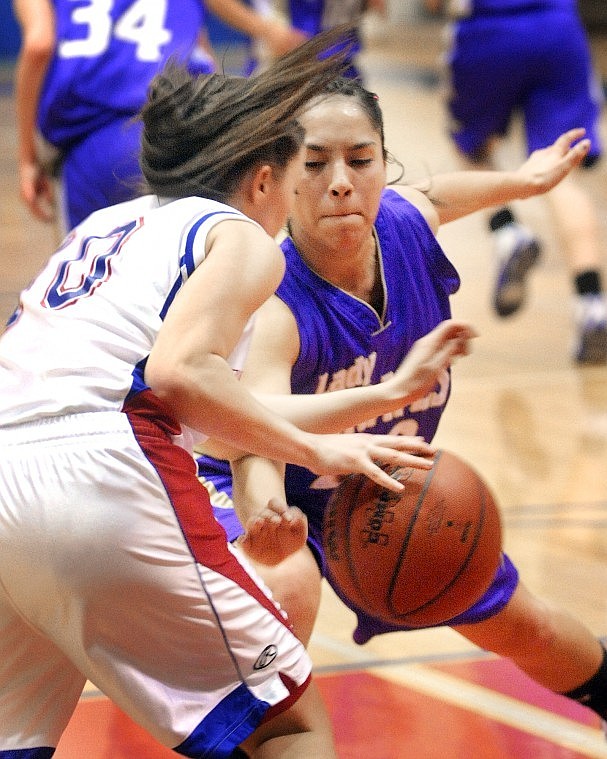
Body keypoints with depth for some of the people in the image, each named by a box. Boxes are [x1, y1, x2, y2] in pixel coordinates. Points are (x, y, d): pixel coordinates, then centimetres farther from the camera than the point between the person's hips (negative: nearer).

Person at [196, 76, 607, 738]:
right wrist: (264, 520, -78)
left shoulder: (405, 224, -23)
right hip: (287, 496, -5)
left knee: (517, 626, 20)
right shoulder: (272, 307, -39)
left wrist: (523, 181, 23)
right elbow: (253, 442, -56)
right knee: (282, 592, -39)